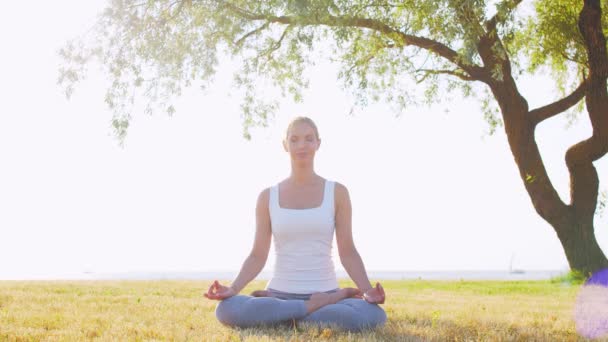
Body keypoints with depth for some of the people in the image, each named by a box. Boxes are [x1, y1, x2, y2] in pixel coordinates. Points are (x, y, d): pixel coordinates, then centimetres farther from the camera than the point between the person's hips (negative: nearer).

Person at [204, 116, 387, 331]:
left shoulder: (337, 192, 3)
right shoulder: (268, 197, 6)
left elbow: (347, 252, 2)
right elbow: (258, 256, 4)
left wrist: (368, 291, -16)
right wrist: (233, 289, -15)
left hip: (325, 294, -2)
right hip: (280, 294, 2)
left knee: (373, 316, -34)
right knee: (226, 311, -31)